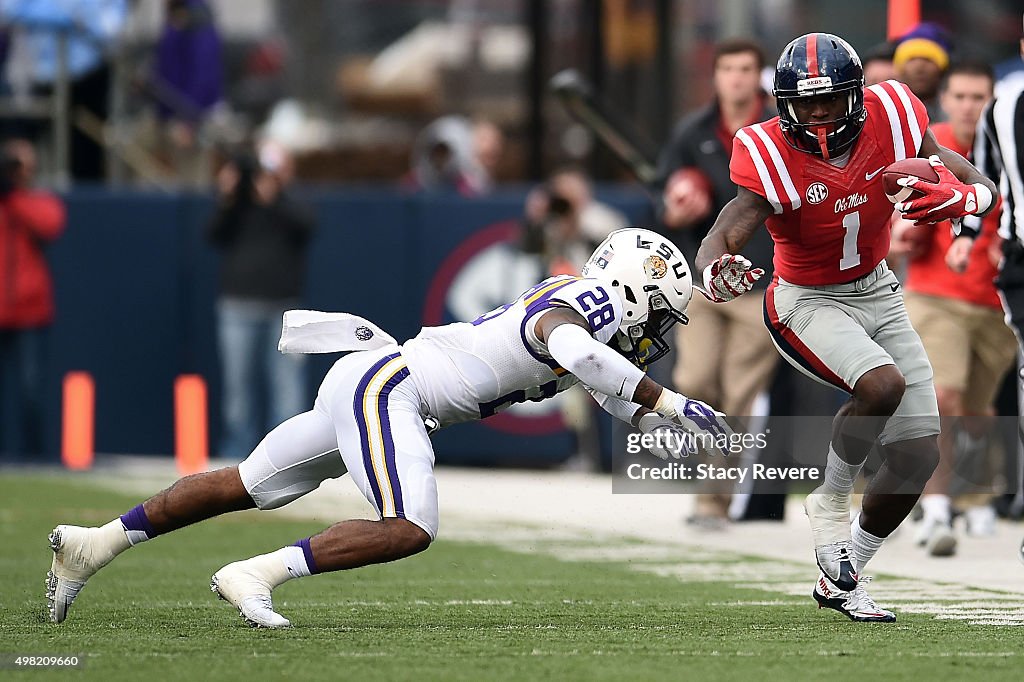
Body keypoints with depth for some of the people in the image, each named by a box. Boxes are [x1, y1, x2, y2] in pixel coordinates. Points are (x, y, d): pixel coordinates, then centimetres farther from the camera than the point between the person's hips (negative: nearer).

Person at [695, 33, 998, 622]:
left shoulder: (890, 118, -17)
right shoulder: (772, 158, -24)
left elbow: (985, 190, -10)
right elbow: (719, 240, -31)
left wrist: (955, 199, -34)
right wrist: (717, 274, -55)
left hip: (878, 292, 5)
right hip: (808, 303, -5)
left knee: (918, 458, 3)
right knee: (882, 385, -34)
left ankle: (841, 582, 22)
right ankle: (830, 503, -7)